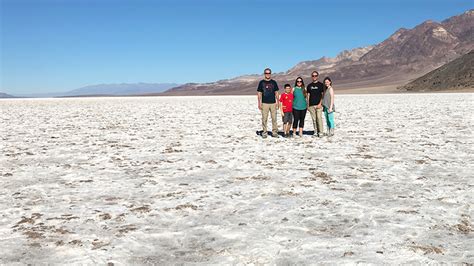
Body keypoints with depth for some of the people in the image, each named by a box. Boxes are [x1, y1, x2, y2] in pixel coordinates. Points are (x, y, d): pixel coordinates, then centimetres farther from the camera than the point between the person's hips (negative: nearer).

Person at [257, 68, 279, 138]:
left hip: (273, 103, 1)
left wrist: (277, 102, 4)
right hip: (264, 103, -1)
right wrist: (259, 103, -2)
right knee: (264, 119, -1)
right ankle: (264, 132, 6)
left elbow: (276, 93, 12)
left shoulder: (273, 82, 10)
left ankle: (274, 132, 7)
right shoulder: (261, 82, 6)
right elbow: (259, 93, 5)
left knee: (274, 118, 0)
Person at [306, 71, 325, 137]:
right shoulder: (309, 85, 13)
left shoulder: (320, 84, 5)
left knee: (319, 118, -9)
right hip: (311, 105, 3)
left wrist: (320, 103, -9)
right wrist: (308, 105, 8)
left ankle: (320, 132, -5)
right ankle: (315, 132, 9)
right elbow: (308, 95, 15)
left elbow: (322, 95, 2)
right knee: (314, 119, 4)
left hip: (318, 105, -3)